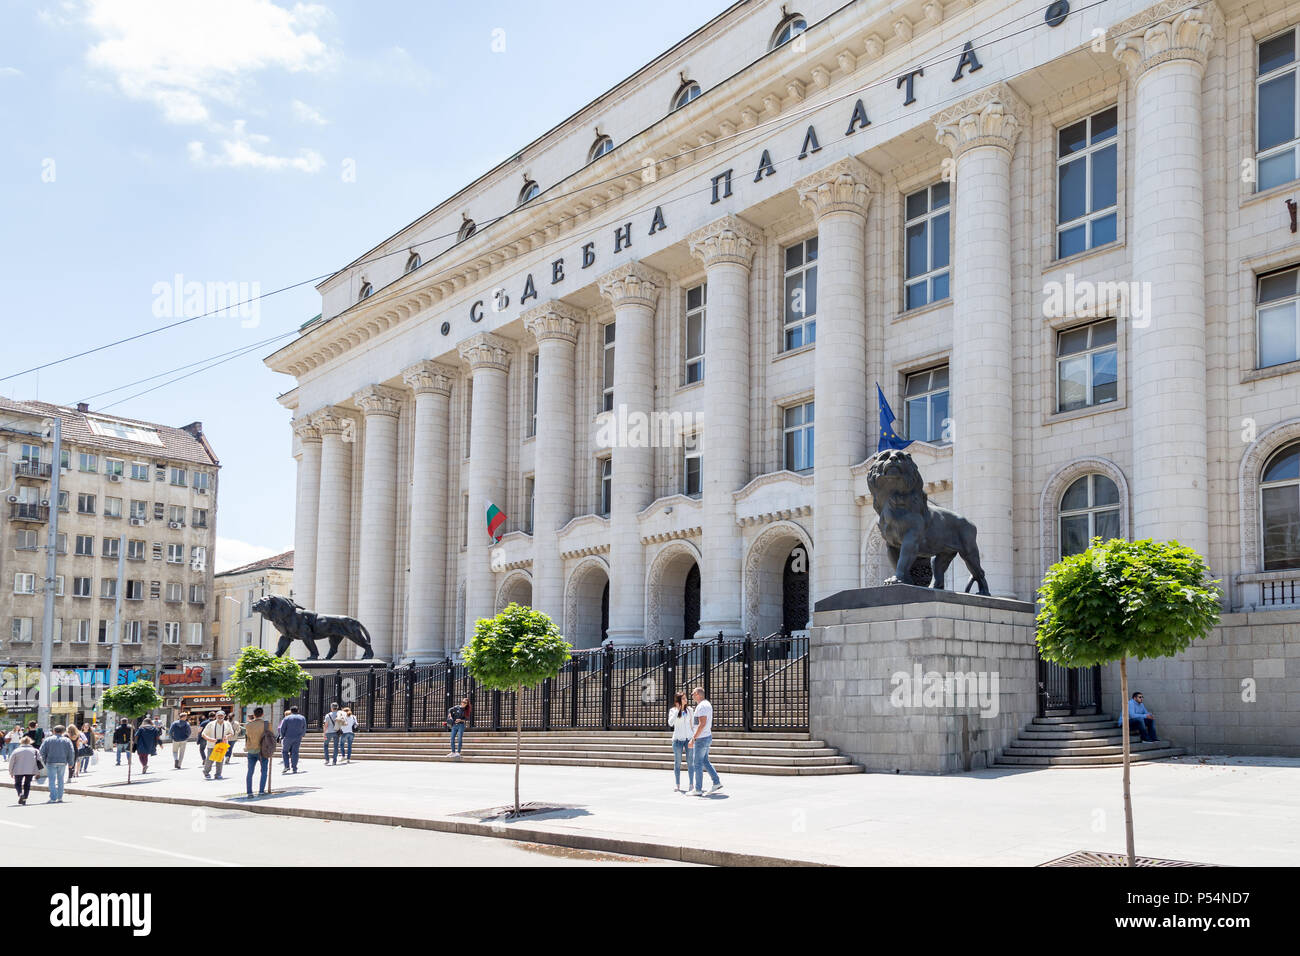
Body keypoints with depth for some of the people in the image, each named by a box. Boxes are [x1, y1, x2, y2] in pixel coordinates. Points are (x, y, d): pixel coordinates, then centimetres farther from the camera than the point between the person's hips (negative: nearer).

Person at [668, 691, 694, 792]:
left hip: (689, 738, 2)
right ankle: (677, 785, 8)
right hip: (678, 739, -2)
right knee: (677, 763, 3)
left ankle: (691, 784, 7)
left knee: (690, 762, 1)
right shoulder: (673, 711, -2)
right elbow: (670, 723, -17)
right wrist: (677, 710, -18)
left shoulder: (689, 709, 5)